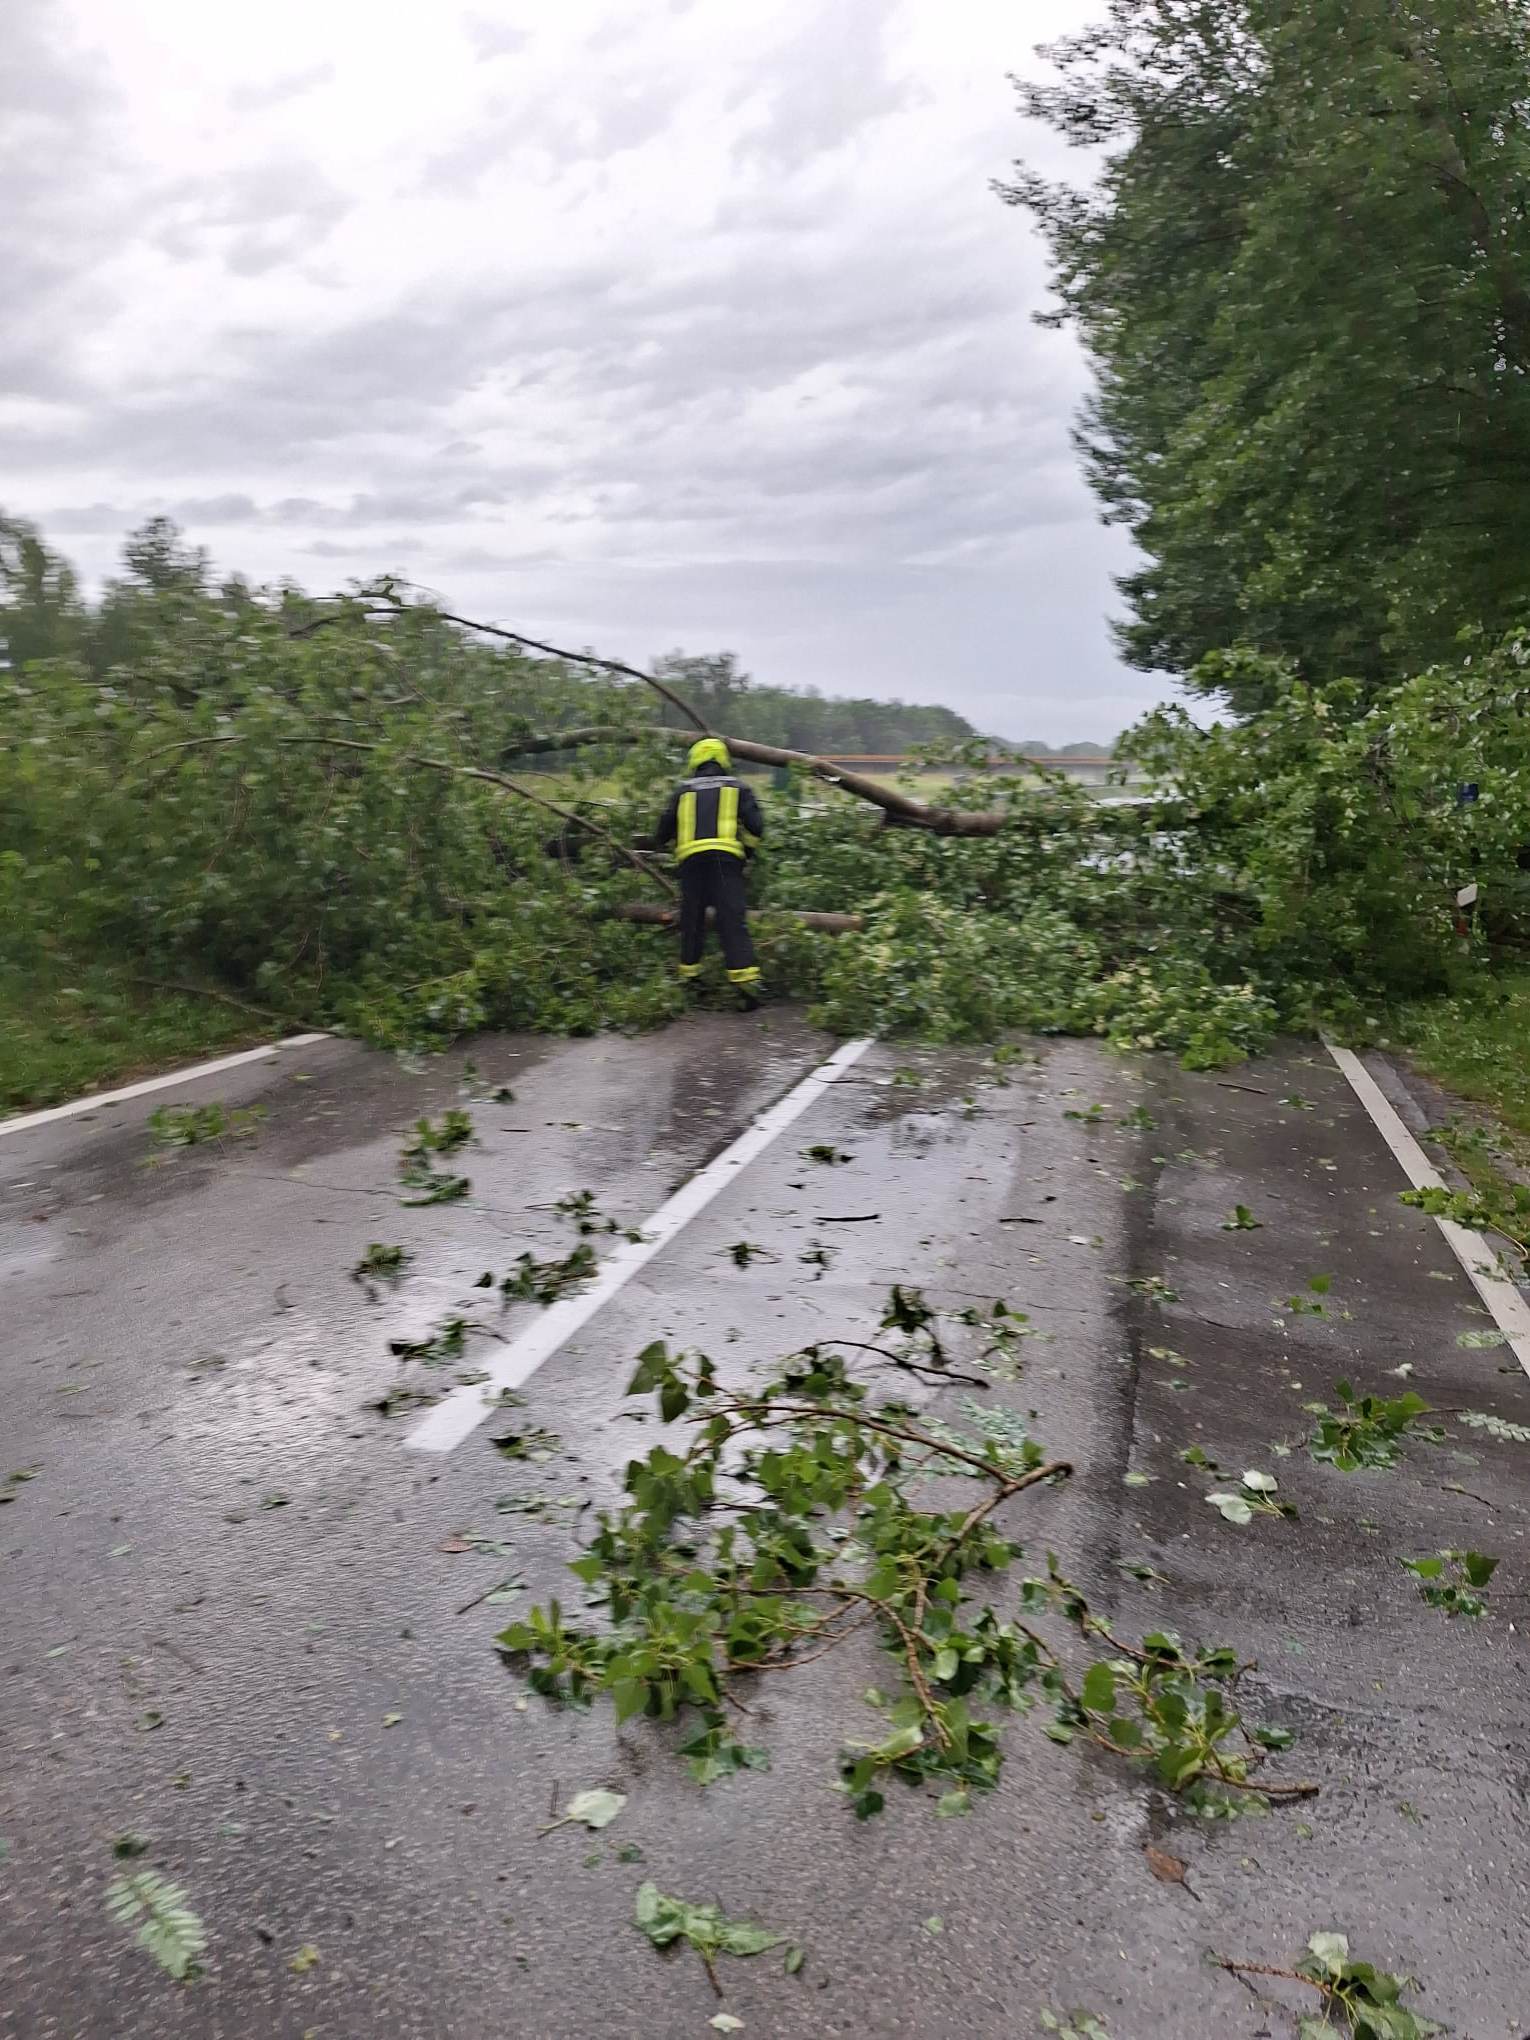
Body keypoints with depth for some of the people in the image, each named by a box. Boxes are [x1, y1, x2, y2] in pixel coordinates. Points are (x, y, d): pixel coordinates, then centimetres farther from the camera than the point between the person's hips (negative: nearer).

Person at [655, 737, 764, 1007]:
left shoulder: (683, 790, 18)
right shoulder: (738, 788, 16)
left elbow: (665, 830, 18)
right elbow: (755, 826, 5)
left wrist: (673, 847, 38)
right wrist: (745, 852, 21)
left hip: (690, 858, 1)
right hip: (726, 856, -1)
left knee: (692, 919, 14)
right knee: (733, 920, -7)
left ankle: (689, 974, 20)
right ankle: (745, 977, -17)